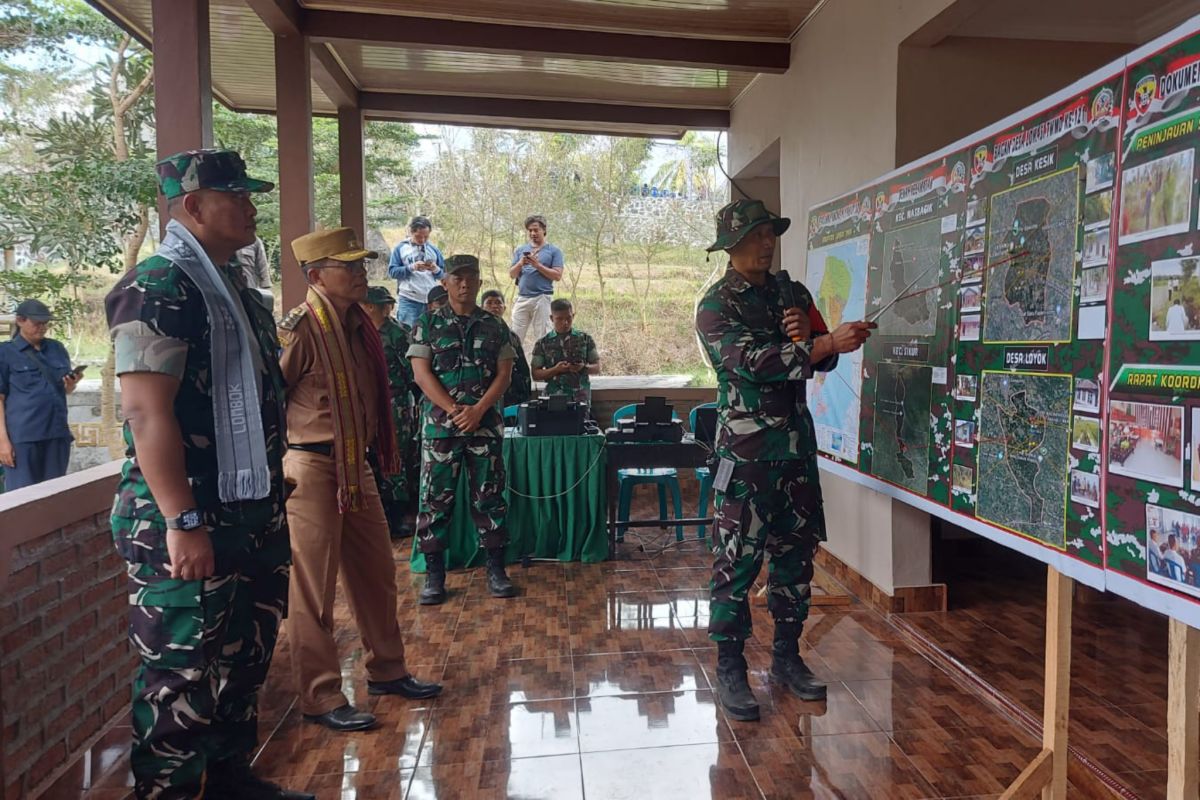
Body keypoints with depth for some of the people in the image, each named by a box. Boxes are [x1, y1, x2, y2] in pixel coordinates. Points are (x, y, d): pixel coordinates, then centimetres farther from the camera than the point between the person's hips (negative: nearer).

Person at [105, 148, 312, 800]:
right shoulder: (158, 287, -14)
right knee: (182, 678, 3)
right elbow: (146, 412, -21)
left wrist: (271, 501, 19)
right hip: (188, 524, -9)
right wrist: (183, 522, -24)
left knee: (245, 660, 19)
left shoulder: (232, 286, 15)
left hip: (252, 515, 9)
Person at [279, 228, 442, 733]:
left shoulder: (359, 324, 10)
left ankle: (386, 670, 33)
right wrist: (277, 467, -12)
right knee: (314, 586, 1)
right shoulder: (300, 329, -15)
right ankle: (321, 698, 15)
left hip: (356, 465, 9)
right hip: (311, 469, -9)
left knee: (376, 573, 17)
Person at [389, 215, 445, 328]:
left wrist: (436, 270, -11)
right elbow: (392, 271, -1)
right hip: (408, 300, -2)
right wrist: (411, 268, -14)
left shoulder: (434, 250, 13)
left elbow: (444, 274, 11)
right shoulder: (401, 248, 6)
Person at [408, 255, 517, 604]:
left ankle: (496, 568, 15)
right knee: (436, 497, 1)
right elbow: (421, 372, -4)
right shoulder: (428, 324, 4)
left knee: (489, 496, 5)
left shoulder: (495, 326, 8)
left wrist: (478, 410, -12)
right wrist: (454, 411, -14)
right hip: (440, 423, -1)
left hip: (486, 424, 1)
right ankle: (434, 573, 11)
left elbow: (504, 373, 2)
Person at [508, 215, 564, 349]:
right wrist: (521, 263, -7)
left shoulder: (553, 251, 5)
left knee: (542, 337, -3)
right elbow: (511, 274, 12)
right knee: (515, 336, 0)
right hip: (522, 298, 3)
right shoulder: (521, 250, 15)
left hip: (542, 298, -3)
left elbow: (557, 275, -4)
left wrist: (538, 265, -11)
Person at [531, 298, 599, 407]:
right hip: (554, 395, 0)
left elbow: (597, 368, 10)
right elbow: (536, 374, 5)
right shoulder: (543, 343, 6)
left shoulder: (585, 339, 8)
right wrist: (555, 369, -12)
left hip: (580, 396, 1)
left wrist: (583, 367, -11)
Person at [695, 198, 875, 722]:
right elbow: (753, 362, -22)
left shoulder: (793, 294, 12)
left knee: (796, 551, 12)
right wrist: (828, 341, -29)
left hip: (796, 443, 6)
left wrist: (806, 332, -11)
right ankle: (730, 669, 12)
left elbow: (823, 362, 11)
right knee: (738, 560, -1)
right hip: (745, 448, -6)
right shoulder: (716, 306, -6)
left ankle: (787, 656, 27)